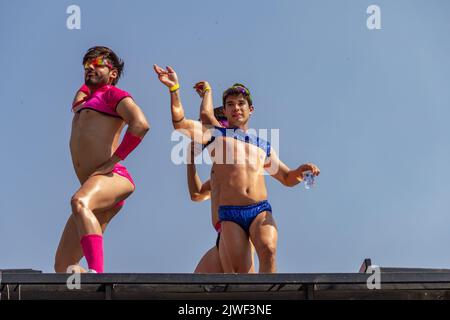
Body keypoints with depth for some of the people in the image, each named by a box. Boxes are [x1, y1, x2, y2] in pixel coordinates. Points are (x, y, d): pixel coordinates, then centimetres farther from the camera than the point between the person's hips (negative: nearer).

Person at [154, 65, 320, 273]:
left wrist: (301, 171, 10)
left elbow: (287, 178, 32)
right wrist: (174, 90, -10)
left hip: (261, 211, 2)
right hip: (230, 214, -2)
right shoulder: (216, 135, 16)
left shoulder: (262, 146, 26)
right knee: (236, 269, -12)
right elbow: (180, 125, 1)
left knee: (268, 250, -26)